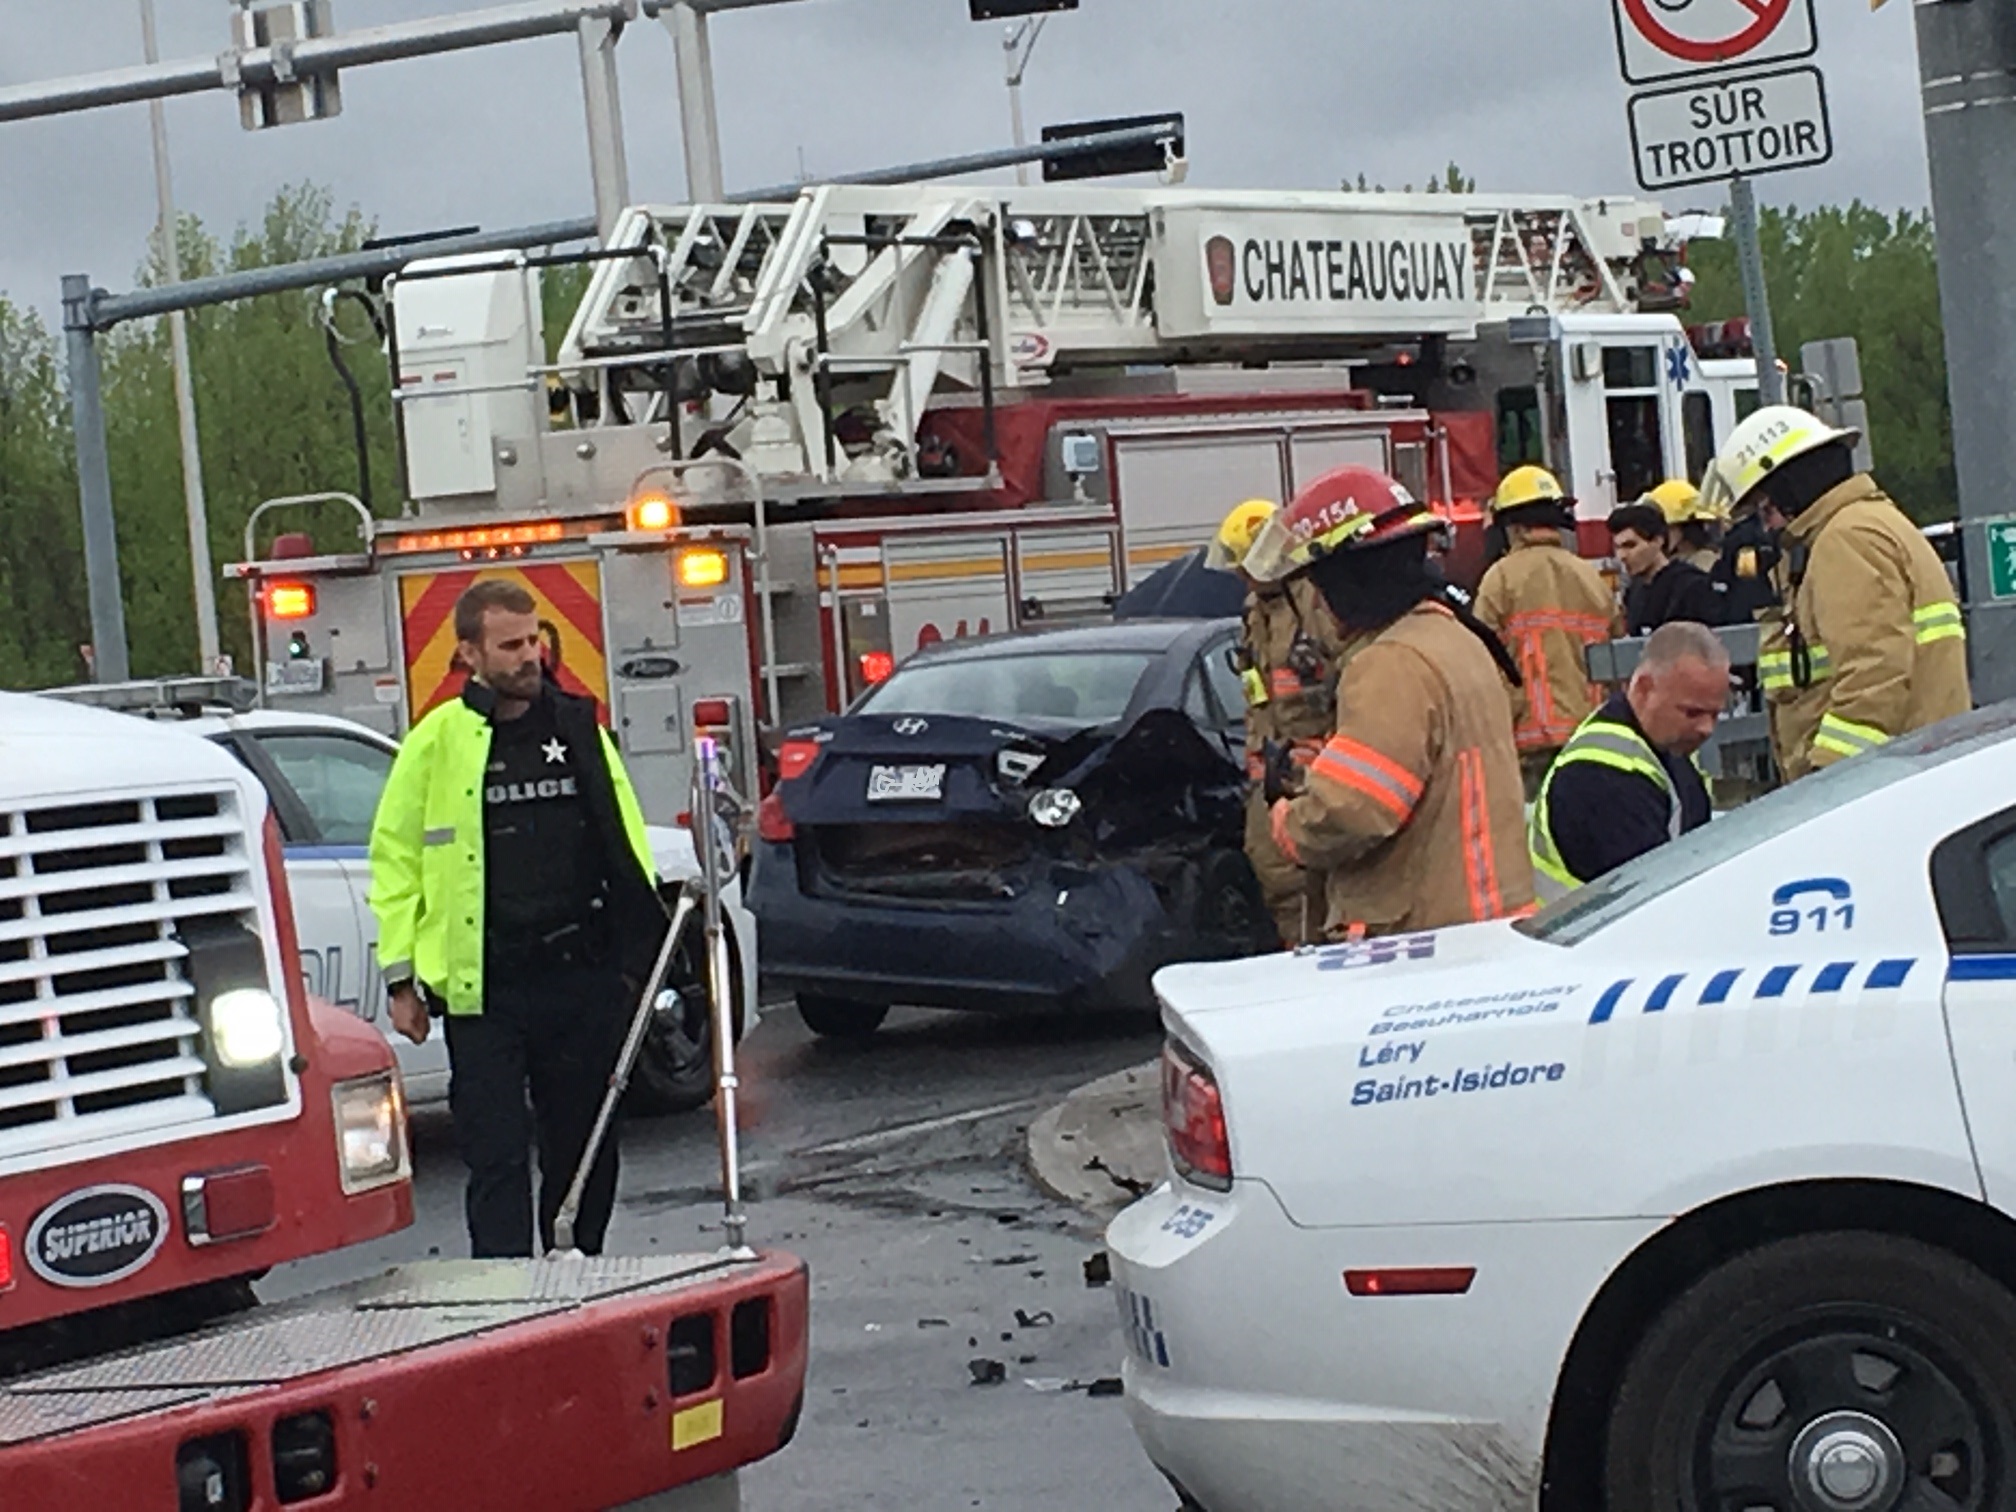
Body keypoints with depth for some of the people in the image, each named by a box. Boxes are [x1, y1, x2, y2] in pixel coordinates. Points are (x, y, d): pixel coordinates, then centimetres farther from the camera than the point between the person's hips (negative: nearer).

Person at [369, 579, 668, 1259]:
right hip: (482, 991, -3)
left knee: (585, 1150, 11)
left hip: (583, 979, 3)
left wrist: (638, 949, 9)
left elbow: (623, 842, 15)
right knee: (497, 1155, -5)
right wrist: (401, 978, -2)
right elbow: (395, 859, 2)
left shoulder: (579, 728, 9)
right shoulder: (437, 741, -1)